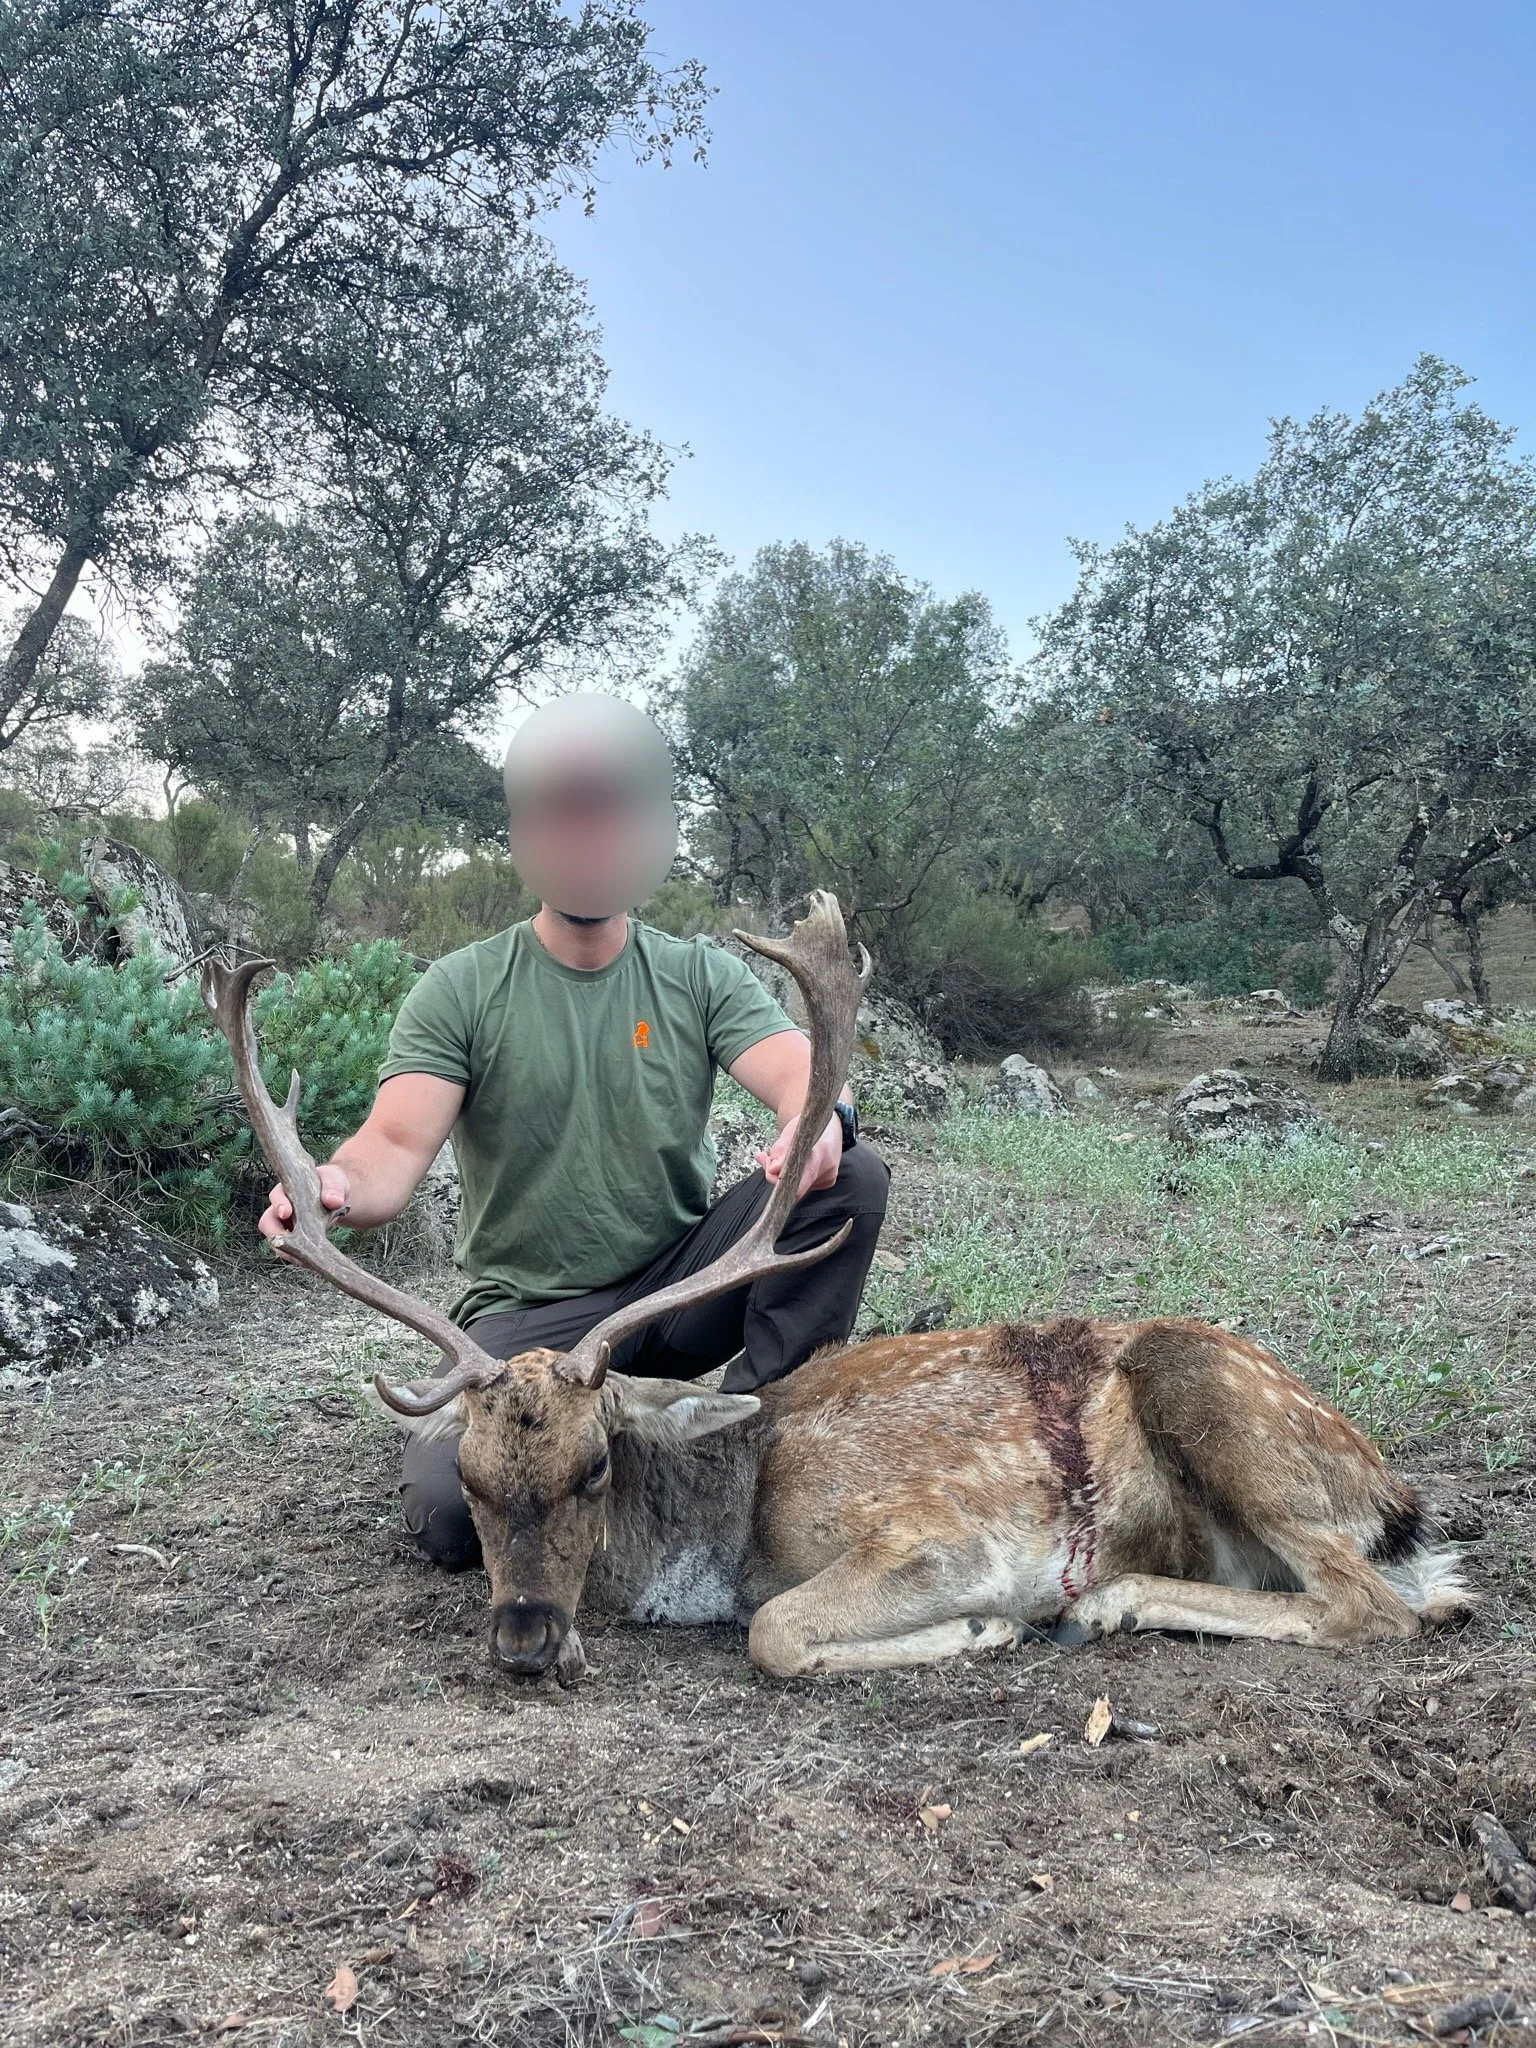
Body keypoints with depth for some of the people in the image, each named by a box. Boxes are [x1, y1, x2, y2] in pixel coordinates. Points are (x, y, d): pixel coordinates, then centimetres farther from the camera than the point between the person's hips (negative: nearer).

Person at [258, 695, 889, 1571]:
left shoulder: (703, 977, -1)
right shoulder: (462, 990, -5)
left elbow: (810, 1080, -16)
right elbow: (395, 1146, -17)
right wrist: (340, 1186, -42)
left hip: (680, 1291, 2)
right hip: (531, 1311, -1)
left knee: (853, 1171, -21)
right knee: (452, 1513, -26)